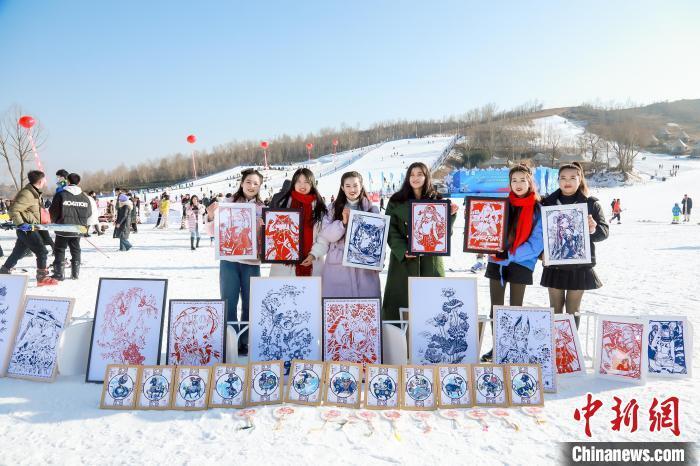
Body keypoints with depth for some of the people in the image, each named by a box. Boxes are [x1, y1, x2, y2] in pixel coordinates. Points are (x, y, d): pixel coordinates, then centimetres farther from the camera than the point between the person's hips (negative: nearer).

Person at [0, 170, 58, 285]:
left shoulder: (35, 193, 9)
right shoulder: (27, 194, -20)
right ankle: (42, 278, -3)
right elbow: (13, 210, -23)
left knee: (18, 252, 21)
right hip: (26, 228, -10)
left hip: (28, 228, 10)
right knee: (42, 252, -9)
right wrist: (20, 224, -29)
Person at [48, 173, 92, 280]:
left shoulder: (61, 195, -9)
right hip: (77, 230, 3)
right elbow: (89, 214, 9)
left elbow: (53, 211, -3)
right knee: (75, 251, 15)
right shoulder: (85, 197, 2)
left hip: (63, 229, -3)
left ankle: (58, 274, 6)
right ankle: (75, 273, 16)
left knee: (59, 251, 7)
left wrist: (55, 222, 16)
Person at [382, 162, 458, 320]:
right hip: (402, 259, -1)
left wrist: (451, 215, -9)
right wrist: (403, 251, -15)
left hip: (430, 259, 1)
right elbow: (390, 230, -2)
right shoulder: (396, 201, 5)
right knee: (402, 300, -2)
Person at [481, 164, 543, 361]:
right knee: (495, 307, 9)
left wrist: (511, 254, -19)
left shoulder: (537, 208, -5)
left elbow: (537, 243, -11)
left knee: (515, 308, 7)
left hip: (521, 263, -3)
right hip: (497, 261, 4)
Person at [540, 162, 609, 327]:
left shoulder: (591, 203, 2)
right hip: (555, 264, 1)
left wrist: (593, 230, -21)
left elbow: (604, 230, 0)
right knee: (555, 310, 7)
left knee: (573, 310, 7)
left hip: (580, 265, -1)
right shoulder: (548, 202, 4)